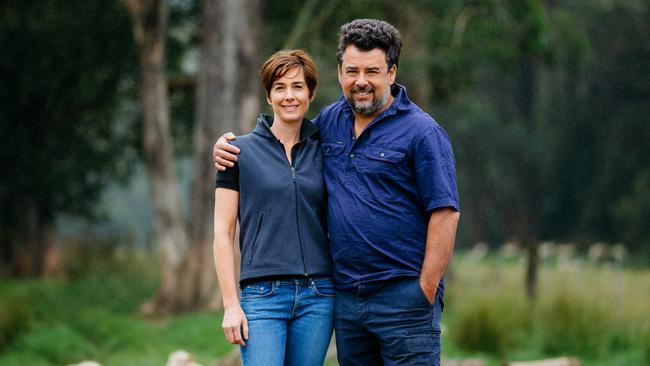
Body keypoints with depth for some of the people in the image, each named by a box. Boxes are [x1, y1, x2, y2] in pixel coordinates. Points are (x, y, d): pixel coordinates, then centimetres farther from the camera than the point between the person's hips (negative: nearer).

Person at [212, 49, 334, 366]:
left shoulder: (323, 151, 10)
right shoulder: (242, 151, 2)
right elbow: (223, 232, 1)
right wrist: (231, 305, -6)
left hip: (317, 295, 3)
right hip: (263, 294, -3)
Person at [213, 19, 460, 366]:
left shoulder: (420, 132, -6)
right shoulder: (330, 121, 12)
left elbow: (445, 214, -10)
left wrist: (426, 290, -14)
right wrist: (227, 145, 11)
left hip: (403, 297, -6)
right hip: (346, 297, 6)